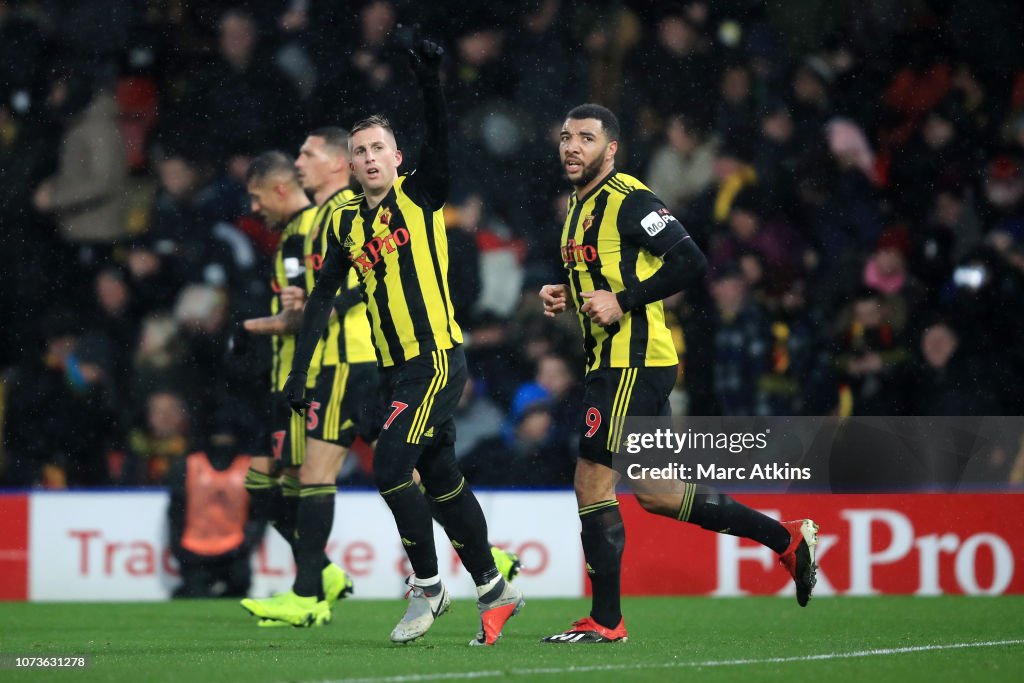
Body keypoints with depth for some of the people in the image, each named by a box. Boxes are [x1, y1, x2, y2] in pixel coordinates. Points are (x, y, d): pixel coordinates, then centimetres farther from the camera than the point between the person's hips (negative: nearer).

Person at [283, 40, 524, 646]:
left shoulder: (420, 195, -3)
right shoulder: (347, 221, 11)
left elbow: (441, 139, -20)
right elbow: (324, 296, 14)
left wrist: (431, 80, -36)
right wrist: (300, 370, 9)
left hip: (438, 358, -6)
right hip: (396, 369, 6)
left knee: (391, 469, -15)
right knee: (442, 481, 10)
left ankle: (428, 585, -2)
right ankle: (494, 590, 20)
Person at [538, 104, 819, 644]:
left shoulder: (628, 199, -12)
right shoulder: (580, 205, 17)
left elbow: (690, 261, -19)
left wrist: (621, 301, -21)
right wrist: (566, 295, 10)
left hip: (633, 362, -10)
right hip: (612, 362, 10)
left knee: (592, 480, -9)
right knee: (654, 492, 12)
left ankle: (604, 620, -1)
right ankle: (787, 539, 20)